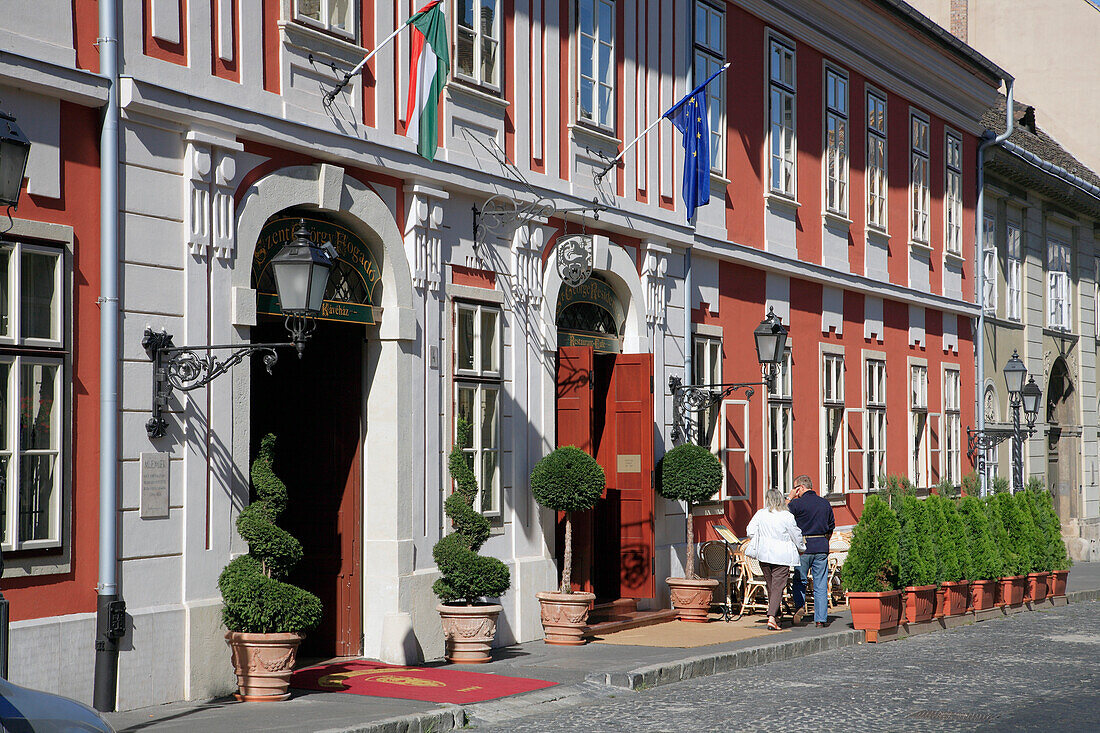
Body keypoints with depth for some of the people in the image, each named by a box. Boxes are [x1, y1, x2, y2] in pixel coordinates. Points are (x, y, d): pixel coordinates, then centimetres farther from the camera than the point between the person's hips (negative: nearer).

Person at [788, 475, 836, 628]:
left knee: (799, 580, 13)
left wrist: (790, 498, 3)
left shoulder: (797, 503, -9)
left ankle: (799, 605, -10)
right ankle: (821, 619, 4)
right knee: (821, 585, 5)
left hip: (803, 546, -3)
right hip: (822, 547, 3)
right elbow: (831, 526, 15)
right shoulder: (825, 503, 7)